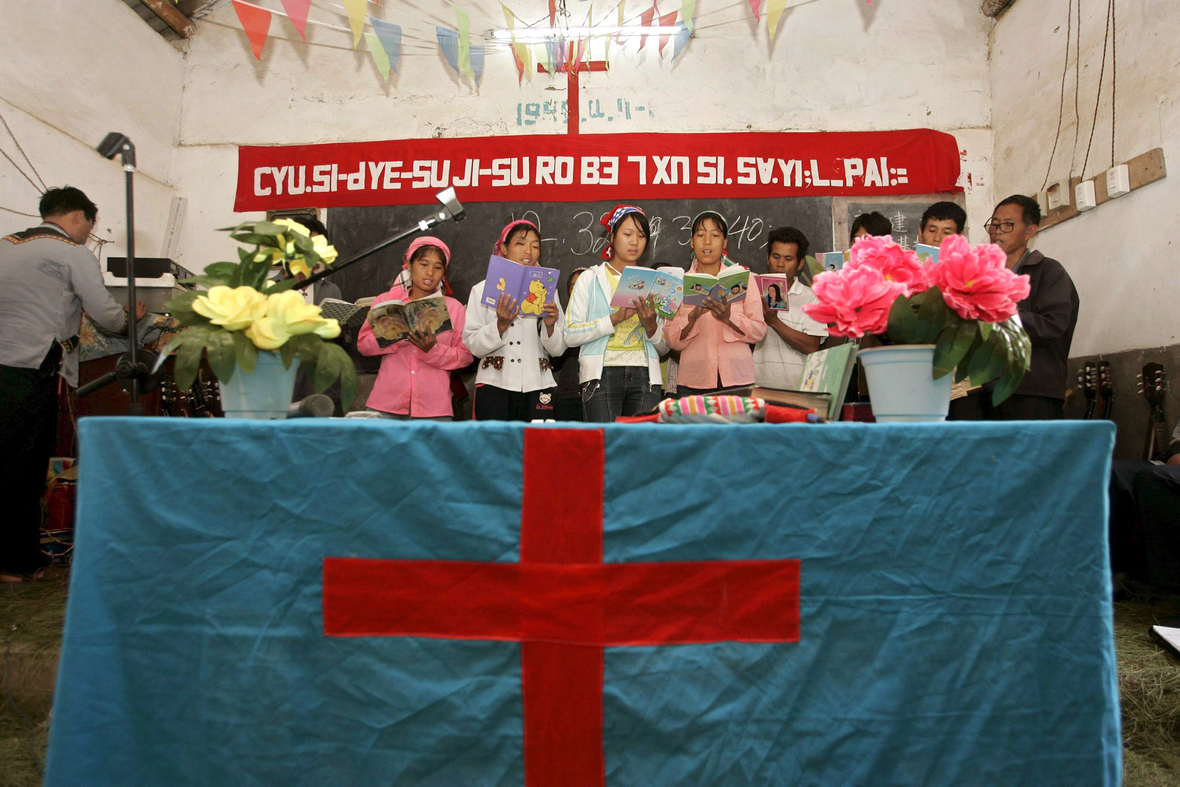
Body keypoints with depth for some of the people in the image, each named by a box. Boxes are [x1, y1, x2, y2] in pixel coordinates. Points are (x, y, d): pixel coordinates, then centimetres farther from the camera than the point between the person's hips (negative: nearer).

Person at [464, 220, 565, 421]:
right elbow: (472, 345, -1)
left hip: (538, 386, 2)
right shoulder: (483, 289, 8)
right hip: (495, 386, -1)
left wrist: (550, 326, -10)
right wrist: (500, 325, -16)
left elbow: (558, 349, 9)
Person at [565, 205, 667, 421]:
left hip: (645, 374, 3)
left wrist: (650, 325, -6)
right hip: (603, 373, -2)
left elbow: (664, 347, 14)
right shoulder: (591, 278, 8)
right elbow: (571, 335, -5)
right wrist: (615, 318, -13)